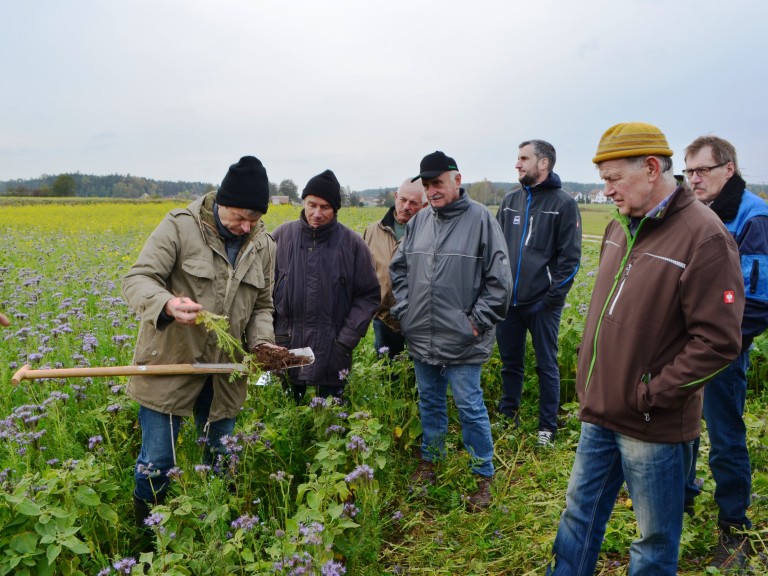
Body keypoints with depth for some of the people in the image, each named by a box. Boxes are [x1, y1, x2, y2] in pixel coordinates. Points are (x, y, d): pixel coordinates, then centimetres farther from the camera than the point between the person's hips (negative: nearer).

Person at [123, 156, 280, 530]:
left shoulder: (263, 245, 3)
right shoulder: (181, 226, -13)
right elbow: (136, 280, -15)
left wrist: (262, 342, -8)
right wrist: (167, 304, -37)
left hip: (225, 372, 4)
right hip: (171, 365, -4)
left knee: (219, 460, 18)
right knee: (156, 464, 4)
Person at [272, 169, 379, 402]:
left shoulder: (353, 243, -3)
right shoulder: (282, 236, 1)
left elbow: (368, 296, 1)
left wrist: (346, 340, -7)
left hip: (331, 353, -1)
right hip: (284, 348, 2)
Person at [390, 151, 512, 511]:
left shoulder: (480, 219, -10)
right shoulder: (418, 221, 5)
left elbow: (499, 280, -10)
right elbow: (399, 269, 15)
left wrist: (478, 321, -11)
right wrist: (403, 311, 6)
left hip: (462, 342, -5)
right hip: (420, 339, 5)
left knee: (470, 408, 4)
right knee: (429, 403, 20)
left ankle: (483, 477, 23)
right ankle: (429, 462, 39)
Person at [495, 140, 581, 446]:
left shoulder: (563, 203, -5)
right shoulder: (511, 200, 10)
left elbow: (570, 256, -8)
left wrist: (554, 296, -13)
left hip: (541, 303, -5)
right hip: (507, 300, 5)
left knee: (547, 366, 8)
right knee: (510, 362, 16)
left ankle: (547, 426, 23)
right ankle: (508, 415, 33)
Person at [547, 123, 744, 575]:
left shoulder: (704, 237, -19)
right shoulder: (621, 227, 5)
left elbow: (718, 342, -21)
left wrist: (652, 395, -18)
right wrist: (593, 378, 11)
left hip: (655, 426, -7)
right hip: (600, 414, 7)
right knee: (580, 514, 21)